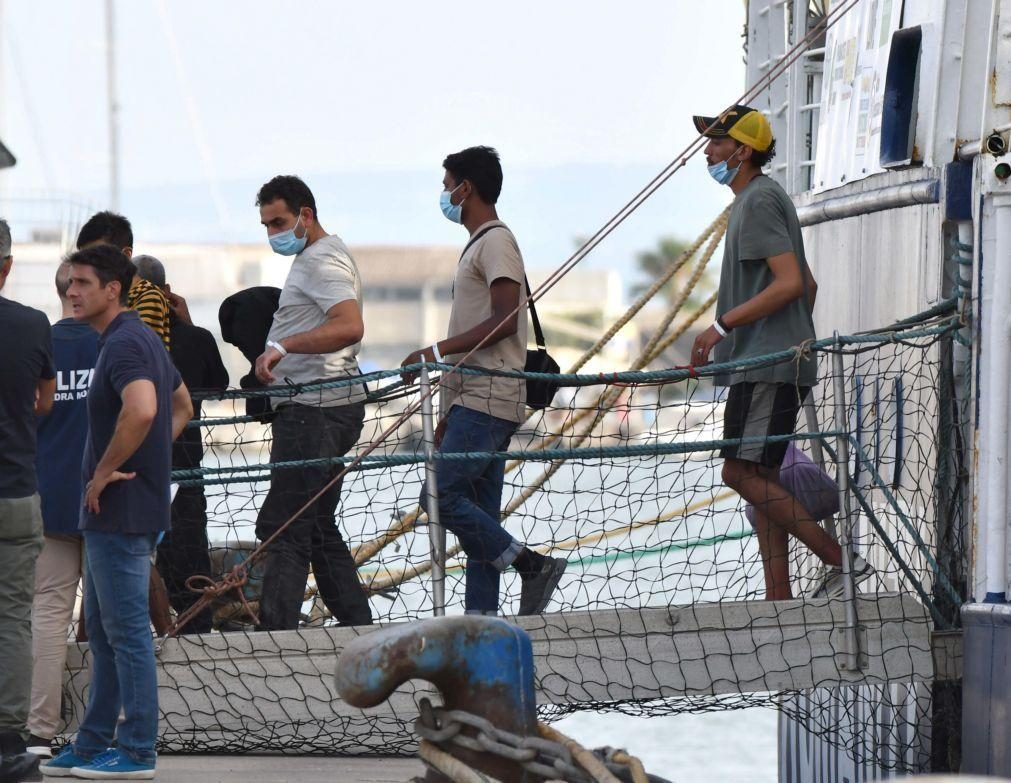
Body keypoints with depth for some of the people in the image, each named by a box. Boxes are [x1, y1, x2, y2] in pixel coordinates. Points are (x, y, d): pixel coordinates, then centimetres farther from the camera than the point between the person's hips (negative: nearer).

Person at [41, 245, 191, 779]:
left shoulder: (123, 344, -17)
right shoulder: (143, 339, 15)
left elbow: (141, 411, -35)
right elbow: (182, 407, 28)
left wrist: (104, 472, -23)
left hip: (119, 512, -11)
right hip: (110, 514, 11)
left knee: (126, 631, -5)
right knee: (103, 631, 15)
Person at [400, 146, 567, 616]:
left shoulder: (496, 241, -8)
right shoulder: (478, 244, 23)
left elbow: (504, 320, -19)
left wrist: (437, 352, -18)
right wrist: (448, 418, 22)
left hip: (488, 401, -10)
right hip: (473, 401, 10)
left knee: (442, 496, -16)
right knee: (479, 514, 5)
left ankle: (533, 565, -12)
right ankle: (481, 618, 3)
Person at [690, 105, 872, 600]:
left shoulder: (759, 200, -11)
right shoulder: (759, 199, 21)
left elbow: (789, 283, -21)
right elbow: (806, 284, 27)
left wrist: (722, 326, -20)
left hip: (767, 367, -11)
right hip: (762, 367, 11)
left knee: (742, 473, -15)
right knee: (759, 478, 8)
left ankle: (840, 559, -15)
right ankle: (779, 601, 7)